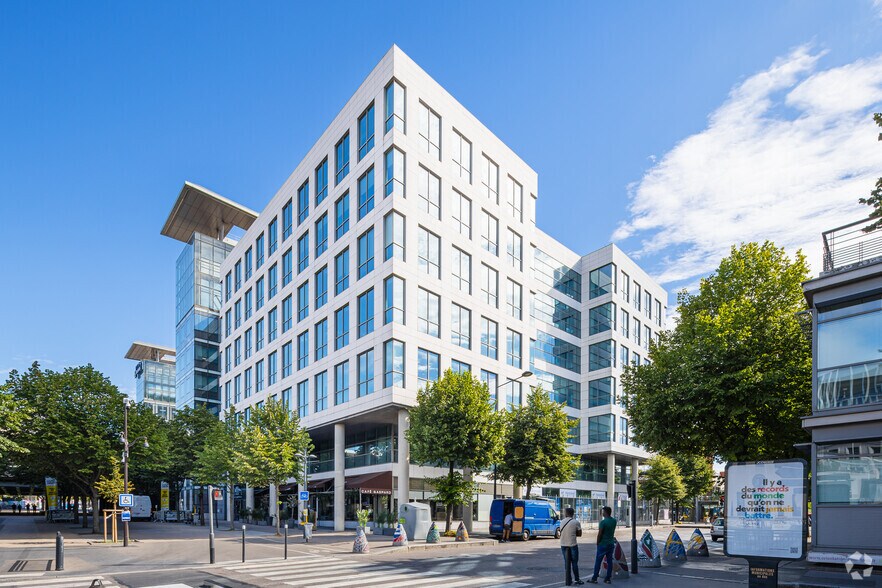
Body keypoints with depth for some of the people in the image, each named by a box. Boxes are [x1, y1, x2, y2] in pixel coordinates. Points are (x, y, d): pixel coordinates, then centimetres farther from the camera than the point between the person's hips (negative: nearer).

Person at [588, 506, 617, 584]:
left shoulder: (603, 522, -17)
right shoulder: (614, 521, 4)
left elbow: (599, 534, -14)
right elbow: (613, 532, 12)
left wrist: (597, 543, -4)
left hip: (603, 544, -6)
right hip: (611, 544, 6)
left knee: (598, 561, 1)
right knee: (609, 561, 9)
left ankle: (594, 578, 5)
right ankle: (608, 579, 11)